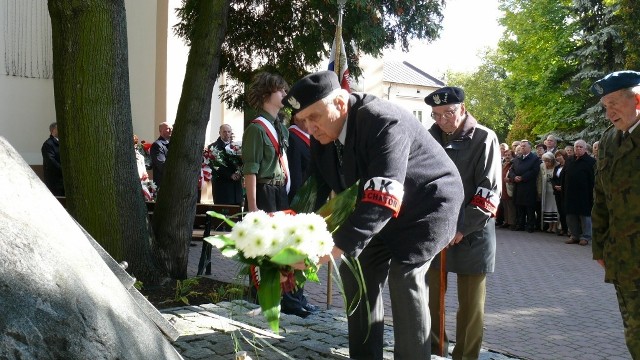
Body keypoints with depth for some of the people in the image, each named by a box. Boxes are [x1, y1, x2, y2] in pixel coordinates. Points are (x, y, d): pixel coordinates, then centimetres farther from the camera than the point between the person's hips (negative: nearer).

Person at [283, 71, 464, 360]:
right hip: (377, 208, 8)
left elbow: (385, 197, -45)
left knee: (405, 276, -18)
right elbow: (316, 188, -8)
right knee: (356, 272, 5)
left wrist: (338, 246, -53)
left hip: (425, 204, -8)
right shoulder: (322, 134, -10)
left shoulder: (384, 122, -35)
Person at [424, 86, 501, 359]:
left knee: (470, 302, 5)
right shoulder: (431, 137, 6)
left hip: (473, 234, -4)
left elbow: (489, 191, -11)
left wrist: (462, 229, -16)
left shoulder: (484, 139, -7)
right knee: (430, 294, 11)